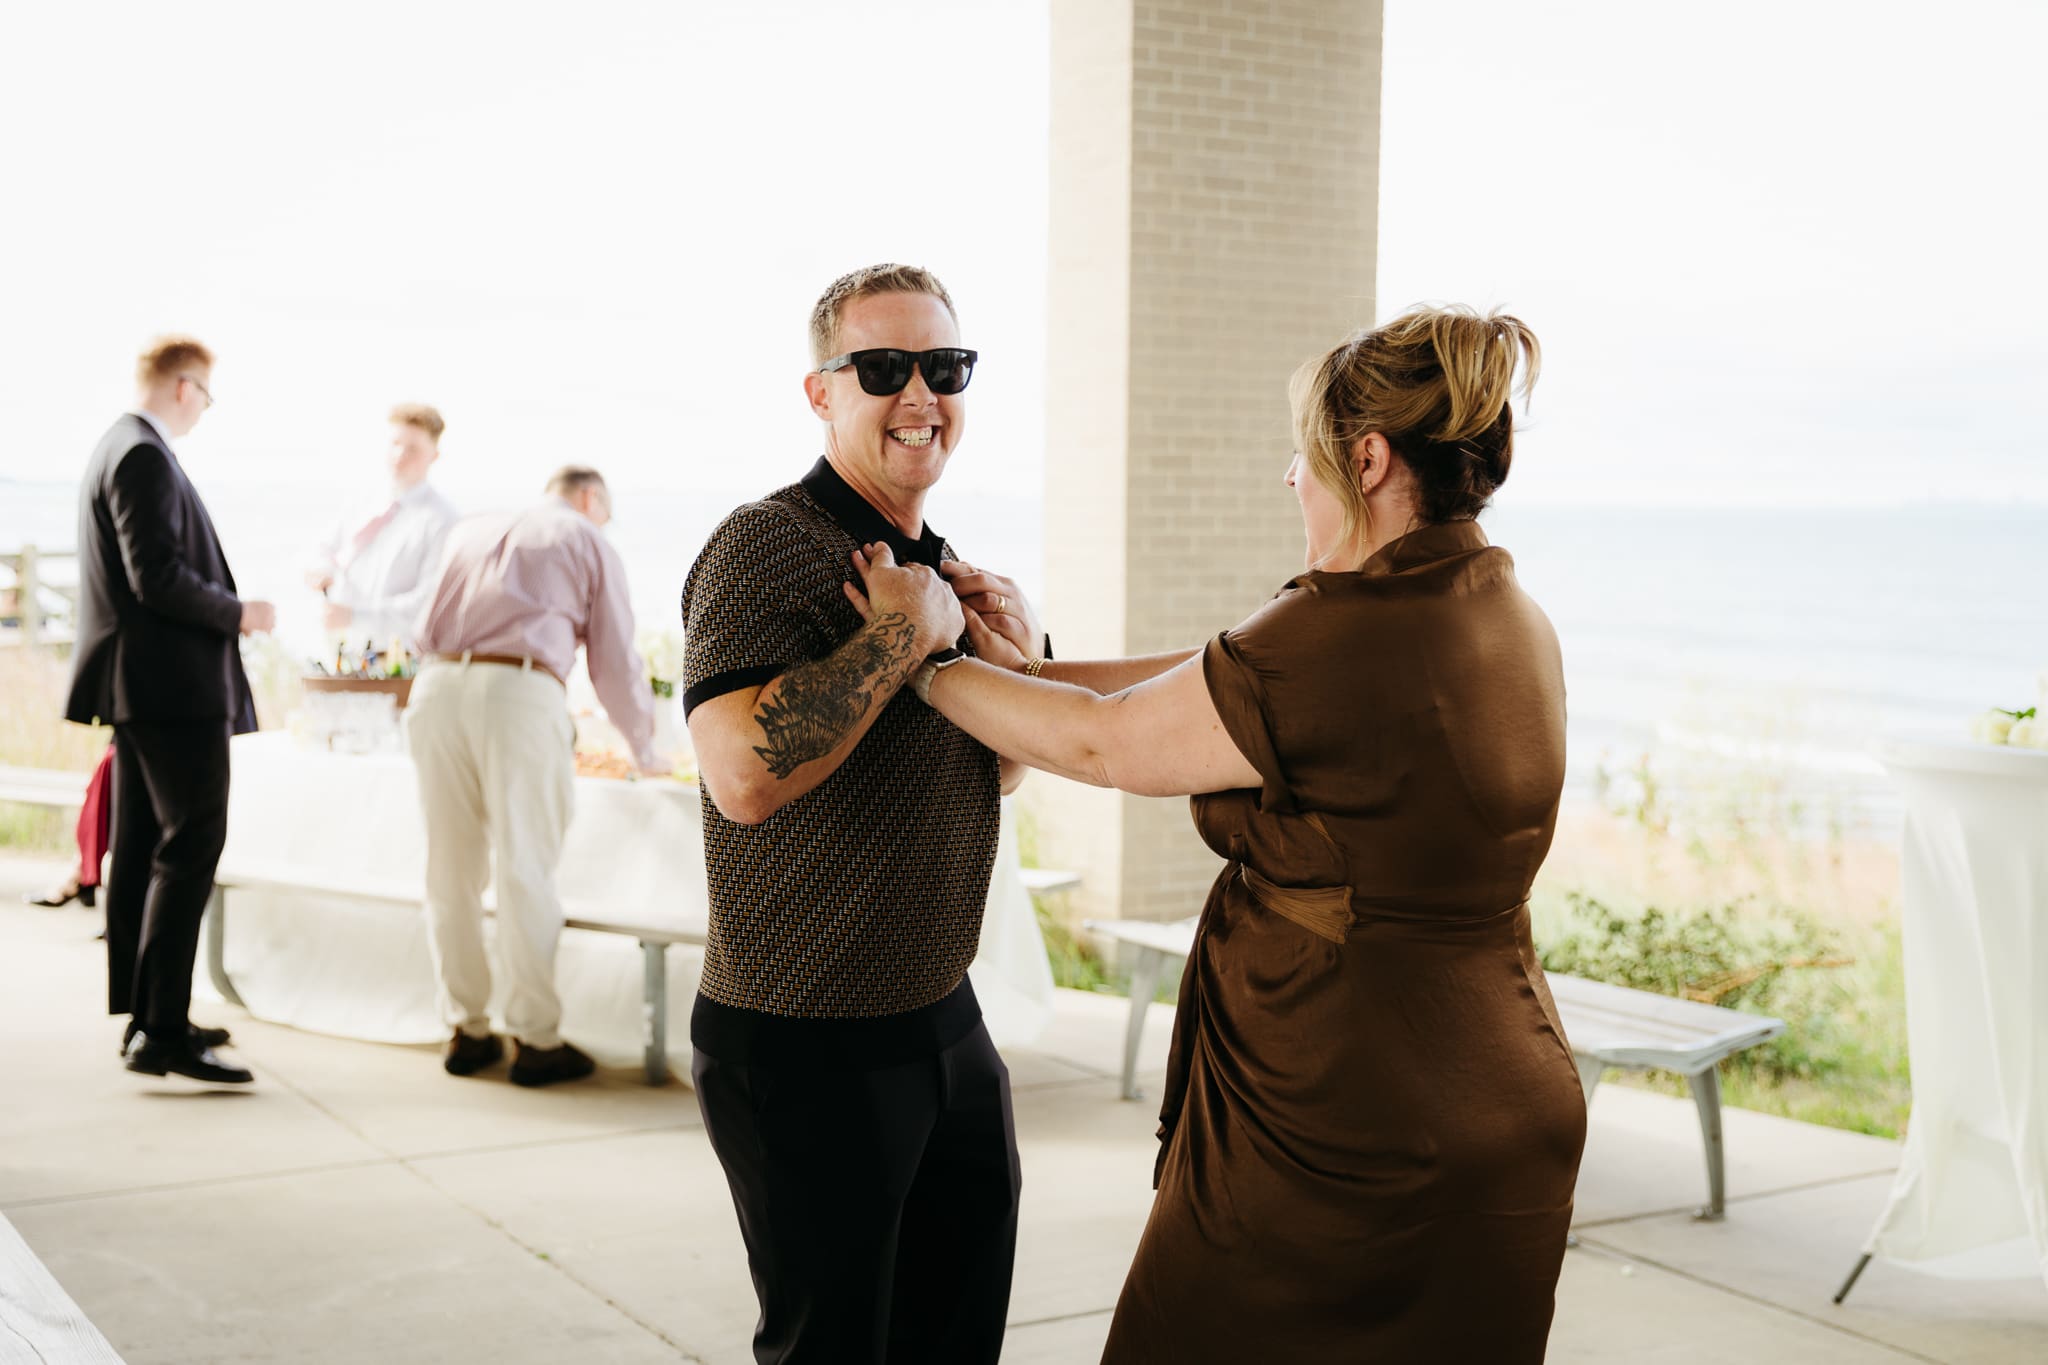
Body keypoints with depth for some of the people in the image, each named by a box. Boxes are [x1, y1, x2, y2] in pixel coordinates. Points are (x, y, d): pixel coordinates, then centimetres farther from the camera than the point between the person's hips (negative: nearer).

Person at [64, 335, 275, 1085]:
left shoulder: (117, 449, 17)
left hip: (138, 686, 11)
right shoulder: (146, 457, -15)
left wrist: (222, 608, 17)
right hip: (173, 684, -11)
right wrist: (237, 613, -10)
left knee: (140, 849, 13)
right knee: (191, 845, -10)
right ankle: (163, 1030, -11)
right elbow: (158, 577, -22)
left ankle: (143, 1015, 21)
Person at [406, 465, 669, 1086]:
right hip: (519, 691, -4)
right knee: (524, 872, 0)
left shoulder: (469, 531, 27)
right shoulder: (589, 543, 15)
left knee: (451, 871, 10)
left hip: (436, 685, 4)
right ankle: (536, 1039, 4)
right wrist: (645, 751, 26)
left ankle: (466, 1032, 16)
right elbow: (615, 663, 13)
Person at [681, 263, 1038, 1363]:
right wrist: (906, 633, -24)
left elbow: (998, 774, 21)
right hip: (805, 1050, -8)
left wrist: (1014, 651, 2)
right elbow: (745, 775, -33)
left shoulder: (935, 563, 11)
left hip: (943, 1021, 8)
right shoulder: (766, 549, -16)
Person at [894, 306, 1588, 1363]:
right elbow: (1211, 683, 12)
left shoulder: (1342, 636, -22)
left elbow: (1103, 746, -9)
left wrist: (923, 661, 5)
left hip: (1342, 1141, -8)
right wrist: (1023, 668, 15)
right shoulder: (1512, 621, 5)